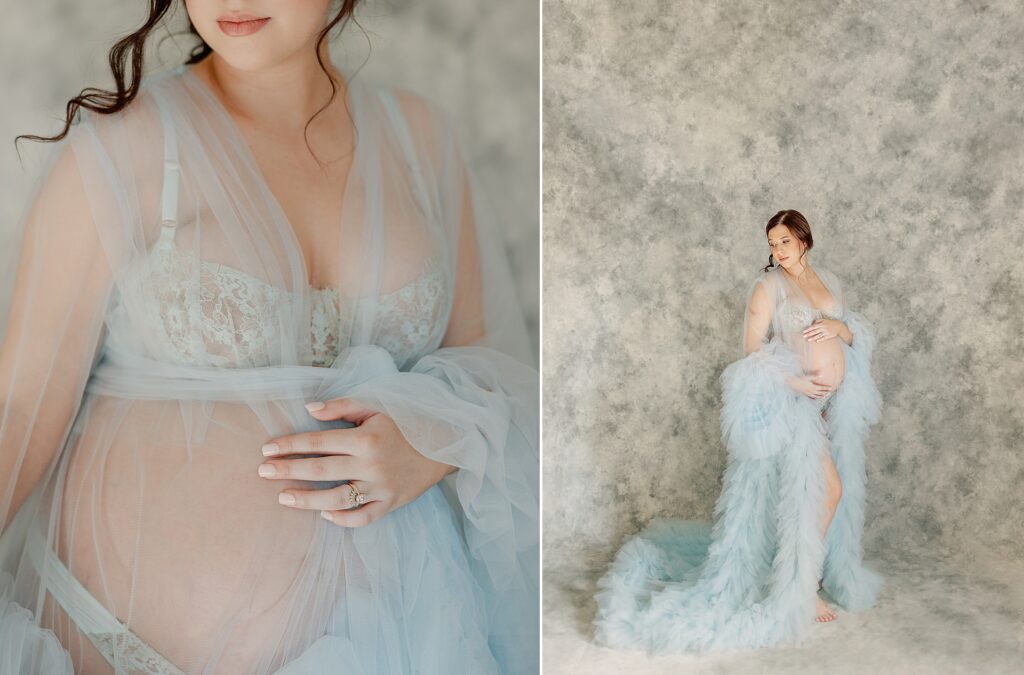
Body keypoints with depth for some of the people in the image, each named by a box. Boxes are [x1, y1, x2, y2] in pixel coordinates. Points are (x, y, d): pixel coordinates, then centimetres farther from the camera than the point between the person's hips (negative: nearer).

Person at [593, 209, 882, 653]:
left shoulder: (829, 282, 14)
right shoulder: (768, 286, -5)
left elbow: (856, 336, 16)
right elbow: (752, 350, -10)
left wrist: (838, 327, -7)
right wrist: (794, 381, -20)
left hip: (835, 402, 7)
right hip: (791, 402, -6)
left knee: (825, 492, 11)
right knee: (825, 489, -8)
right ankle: (799, 591, 5)